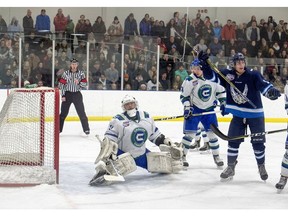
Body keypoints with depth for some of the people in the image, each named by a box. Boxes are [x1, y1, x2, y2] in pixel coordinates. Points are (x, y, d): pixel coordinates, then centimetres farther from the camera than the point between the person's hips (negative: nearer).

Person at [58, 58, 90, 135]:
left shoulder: (81, 73, 1)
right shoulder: (65, 73, -1)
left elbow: (85, 84, -1)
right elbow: (61, 84, -2)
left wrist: (79, 82, -21)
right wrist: (63, 95, -7)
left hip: (77, 94, 0)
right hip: (67, 94, 0)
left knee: (81, 112, -3)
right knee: (63, 113, 3)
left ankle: (86, 129, 5)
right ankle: (58, 128, 11)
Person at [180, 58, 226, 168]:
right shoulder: (190, 80, -13)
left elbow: (220, 90, 9)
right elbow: (184, 95, -8)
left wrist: (223, 102, 3)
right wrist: (187, 107, -18)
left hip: (209, 109, 3)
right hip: (194, 109, -3)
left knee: (212, 132, 5)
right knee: (190, 133, -9)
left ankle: (216, 156, 18)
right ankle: (182, 155, 1)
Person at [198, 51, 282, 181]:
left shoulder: (253, 75, -16)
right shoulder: (228, 75, -5)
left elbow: (263, 85, -31)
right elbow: (211, 74, 3)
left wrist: (271, 91, -52)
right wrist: (204, 63, -12)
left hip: (255, 114, -3)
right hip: (238, 115, 3)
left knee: (258, 142, 4)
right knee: (233, 140, 2)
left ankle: (261, 166, 25)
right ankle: (230, 167, 17)